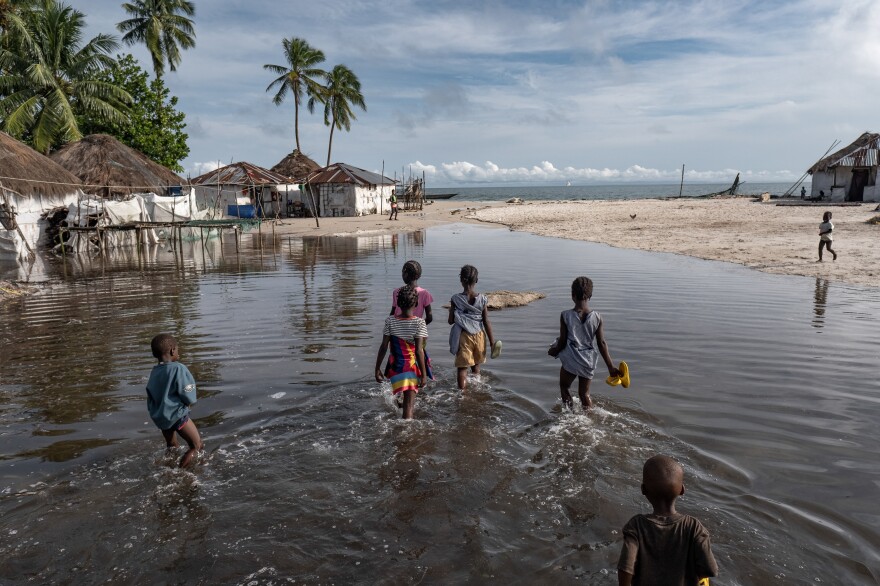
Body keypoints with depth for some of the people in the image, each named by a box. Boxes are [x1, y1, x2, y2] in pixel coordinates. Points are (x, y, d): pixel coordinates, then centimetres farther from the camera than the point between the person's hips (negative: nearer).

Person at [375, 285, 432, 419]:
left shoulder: (390, 321, -7)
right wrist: (424, 374, -11)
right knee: (409, 403, 1)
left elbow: (384, 347, -6)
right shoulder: (419, 322, -14)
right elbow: (419, 351, -17)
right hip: (412, 367, -3)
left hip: (395, 366, 3)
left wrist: (377, 368, 3)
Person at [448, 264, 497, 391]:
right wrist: (492, 341, 0)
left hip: (463, 336, -2)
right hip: (479, 336, 2)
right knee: (476, 366, 21)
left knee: (462, 367, 7)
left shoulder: (456, 299, -12)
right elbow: (486, 323, -7)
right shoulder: (482, 299, -9)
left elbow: (450, 321, -6)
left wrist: (451, 311, 15)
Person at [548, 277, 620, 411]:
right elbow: (602, 344, -6)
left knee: (564, 387, 21)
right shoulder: (597, 317, -7)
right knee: (584, 394, 17)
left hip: (571, 360, -2)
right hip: (588, 362, 3)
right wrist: (611, 367, 0)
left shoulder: (565, 315, -13)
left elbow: (562, 341, -8)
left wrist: (553, 351, 13)